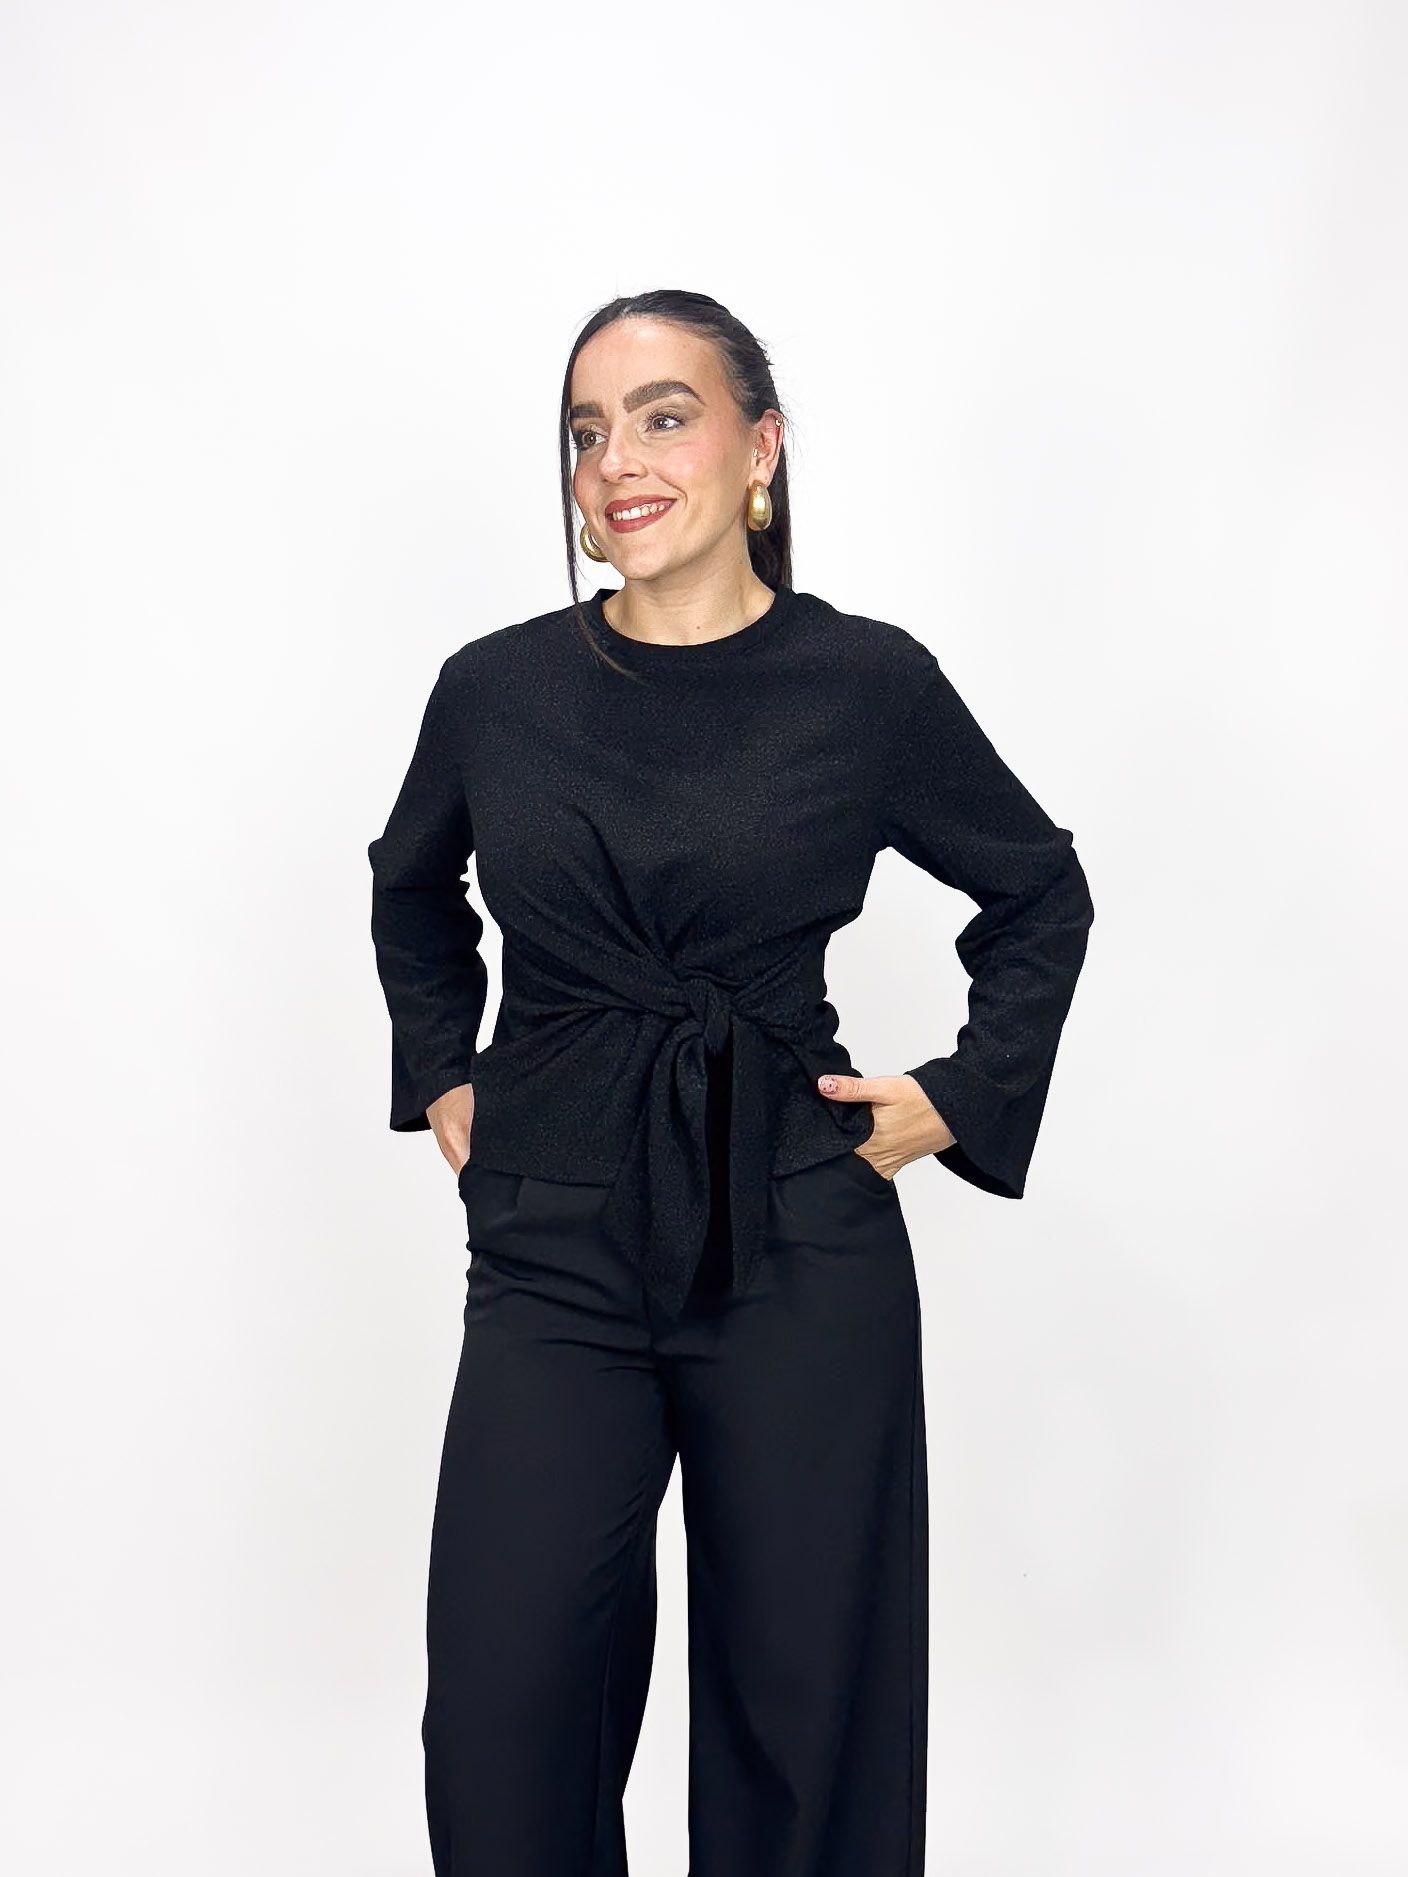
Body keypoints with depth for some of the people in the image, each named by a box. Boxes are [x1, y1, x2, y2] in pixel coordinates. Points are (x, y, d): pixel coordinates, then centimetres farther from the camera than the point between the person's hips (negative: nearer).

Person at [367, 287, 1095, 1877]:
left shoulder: (868, 684, -3)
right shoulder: (495, 689, 2)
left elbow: (1041, 896, 12)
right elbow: (411, 889, 23)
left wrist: (966, 1094, 4)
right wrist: (440, 1079, 13)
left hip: (799, 1252, -1)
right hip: (554, 1249, 2)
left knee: (802, 1695, 8)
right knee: (501, 1702, -3)